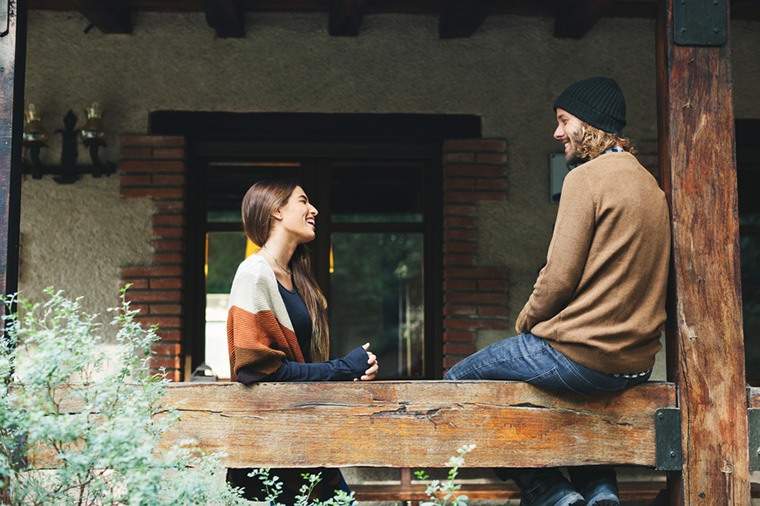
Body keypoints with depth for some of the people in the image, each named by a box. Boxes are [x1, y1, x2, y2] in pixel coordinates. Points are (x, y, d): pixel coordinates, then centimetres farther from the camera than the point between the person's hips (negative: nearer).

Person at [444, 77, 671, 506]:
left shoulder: (586, 178, -12)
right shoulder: (650, 184, 14)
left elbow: (560, 277, -17)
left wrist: (525, 323, 1)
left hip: (582, 356, -9)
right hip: (638, 363, 9)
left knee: (460, 381, 7)